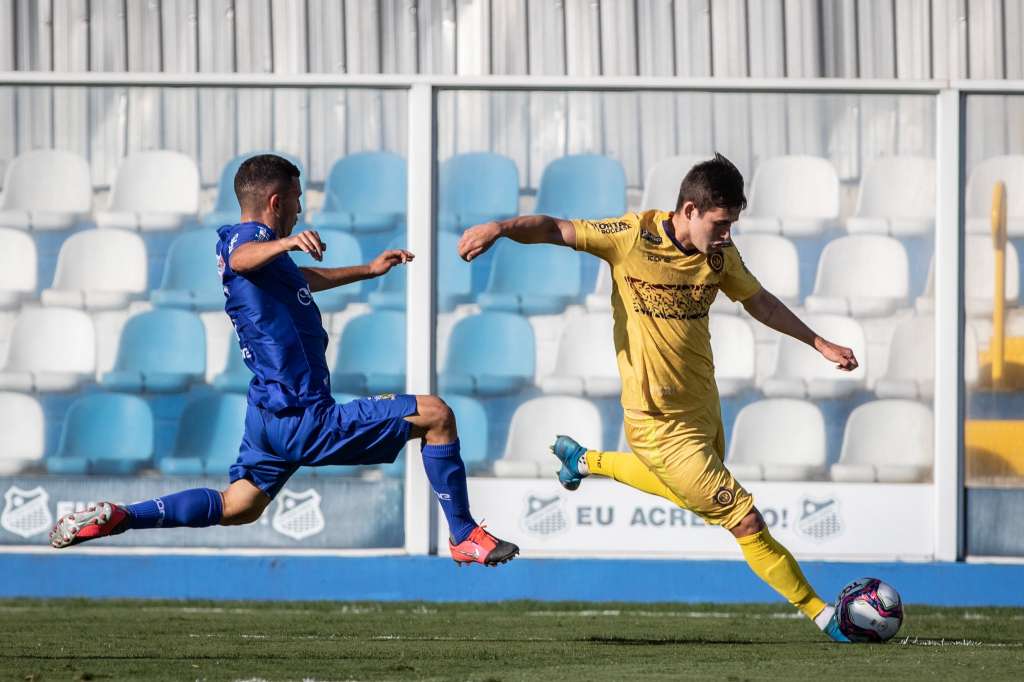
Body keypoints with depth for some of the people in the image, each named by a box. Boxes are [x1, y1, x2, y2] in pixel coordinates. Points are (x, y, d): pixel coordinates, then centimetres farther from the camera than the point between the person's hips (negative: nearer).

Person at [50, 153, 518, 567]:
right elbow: (241, 258, -43)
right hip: (305, 423, -11)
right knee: (436, 415, -8)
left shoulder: (266, 249, 17)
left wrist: (369, 270, 49)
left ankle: (114, 518, 14)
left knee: (236, 508, 25)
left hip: (269, 417, 11)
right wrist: (287, 242, -63)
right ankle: (465, 537, -2)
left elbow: (307, 279, 40)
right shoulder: (249, 239, -15)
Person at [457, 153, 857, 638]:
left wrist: (819, 344, 16)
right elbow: (555, 230, -17)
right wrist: (500, 228, -35)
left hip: (702, 405, 7)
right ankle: (822, 616, 8)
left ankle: (585, 461, 46)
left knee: (693, 493, 33)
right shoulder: (634, 236, -18)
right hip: (662, 424, -7)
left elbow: (759, 302, 15)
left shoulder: (720, 253, -1)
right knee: (746, 522, -5)